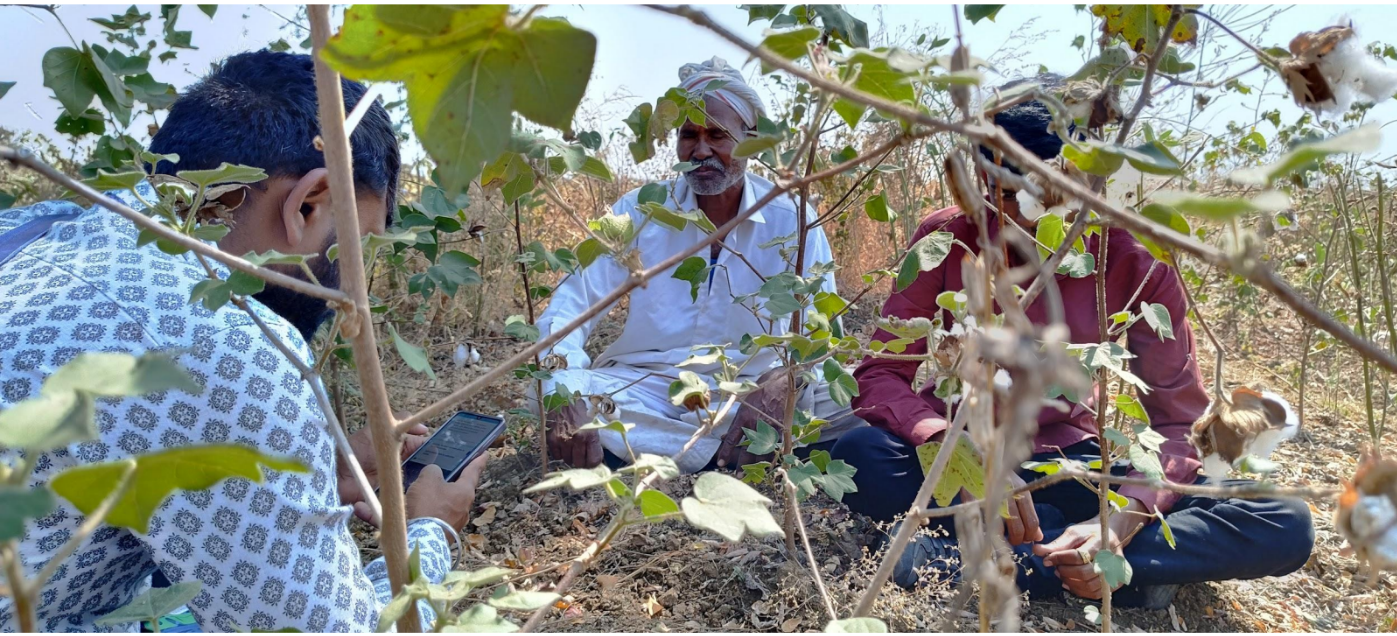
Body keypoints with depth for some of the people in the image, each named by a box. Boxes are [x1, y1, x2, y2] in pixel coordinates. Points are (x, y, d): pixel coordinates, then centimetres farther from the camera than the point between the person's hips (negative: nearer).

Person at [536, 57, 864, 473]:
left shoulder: (792, 222, -1)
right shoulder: (640, 211, -1)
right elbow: (571, 305, -9)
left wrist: (780, 388, -30)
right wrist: (563, 392, -31)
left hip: (752, 386, 0)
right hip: (647, 384, 1)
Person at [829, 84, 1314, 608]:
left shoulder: (1135, 266, -10)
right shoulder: (947, 240, -13)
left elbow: (1179, 423, -9)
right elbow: (879, 375, -18)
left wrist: (1120, 523, -29)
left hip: (1066, 462, 2)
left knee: (1287, 527, -18)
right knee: (861, 458, -36)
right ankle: (1129, 573, -23)